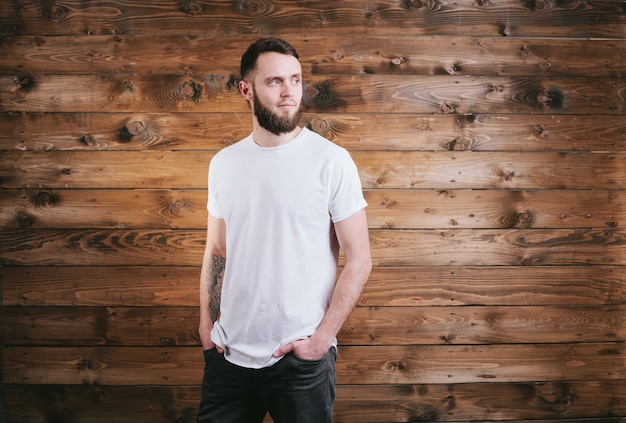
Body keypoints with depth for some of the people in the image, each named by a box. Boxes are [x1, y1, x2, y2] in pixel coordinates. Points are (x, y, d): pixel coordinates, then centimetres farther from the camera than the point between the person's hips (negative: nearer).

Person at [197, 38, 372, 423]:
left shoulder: (332, 160, -10)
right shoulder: (223, 163, 4)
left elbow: (359, 260, -10)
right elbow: (216, 251, 11)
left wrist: (322, 338, -13)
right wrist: (206, 321, 3)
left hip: (300, 358, -3)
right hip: (228, 353, 4)